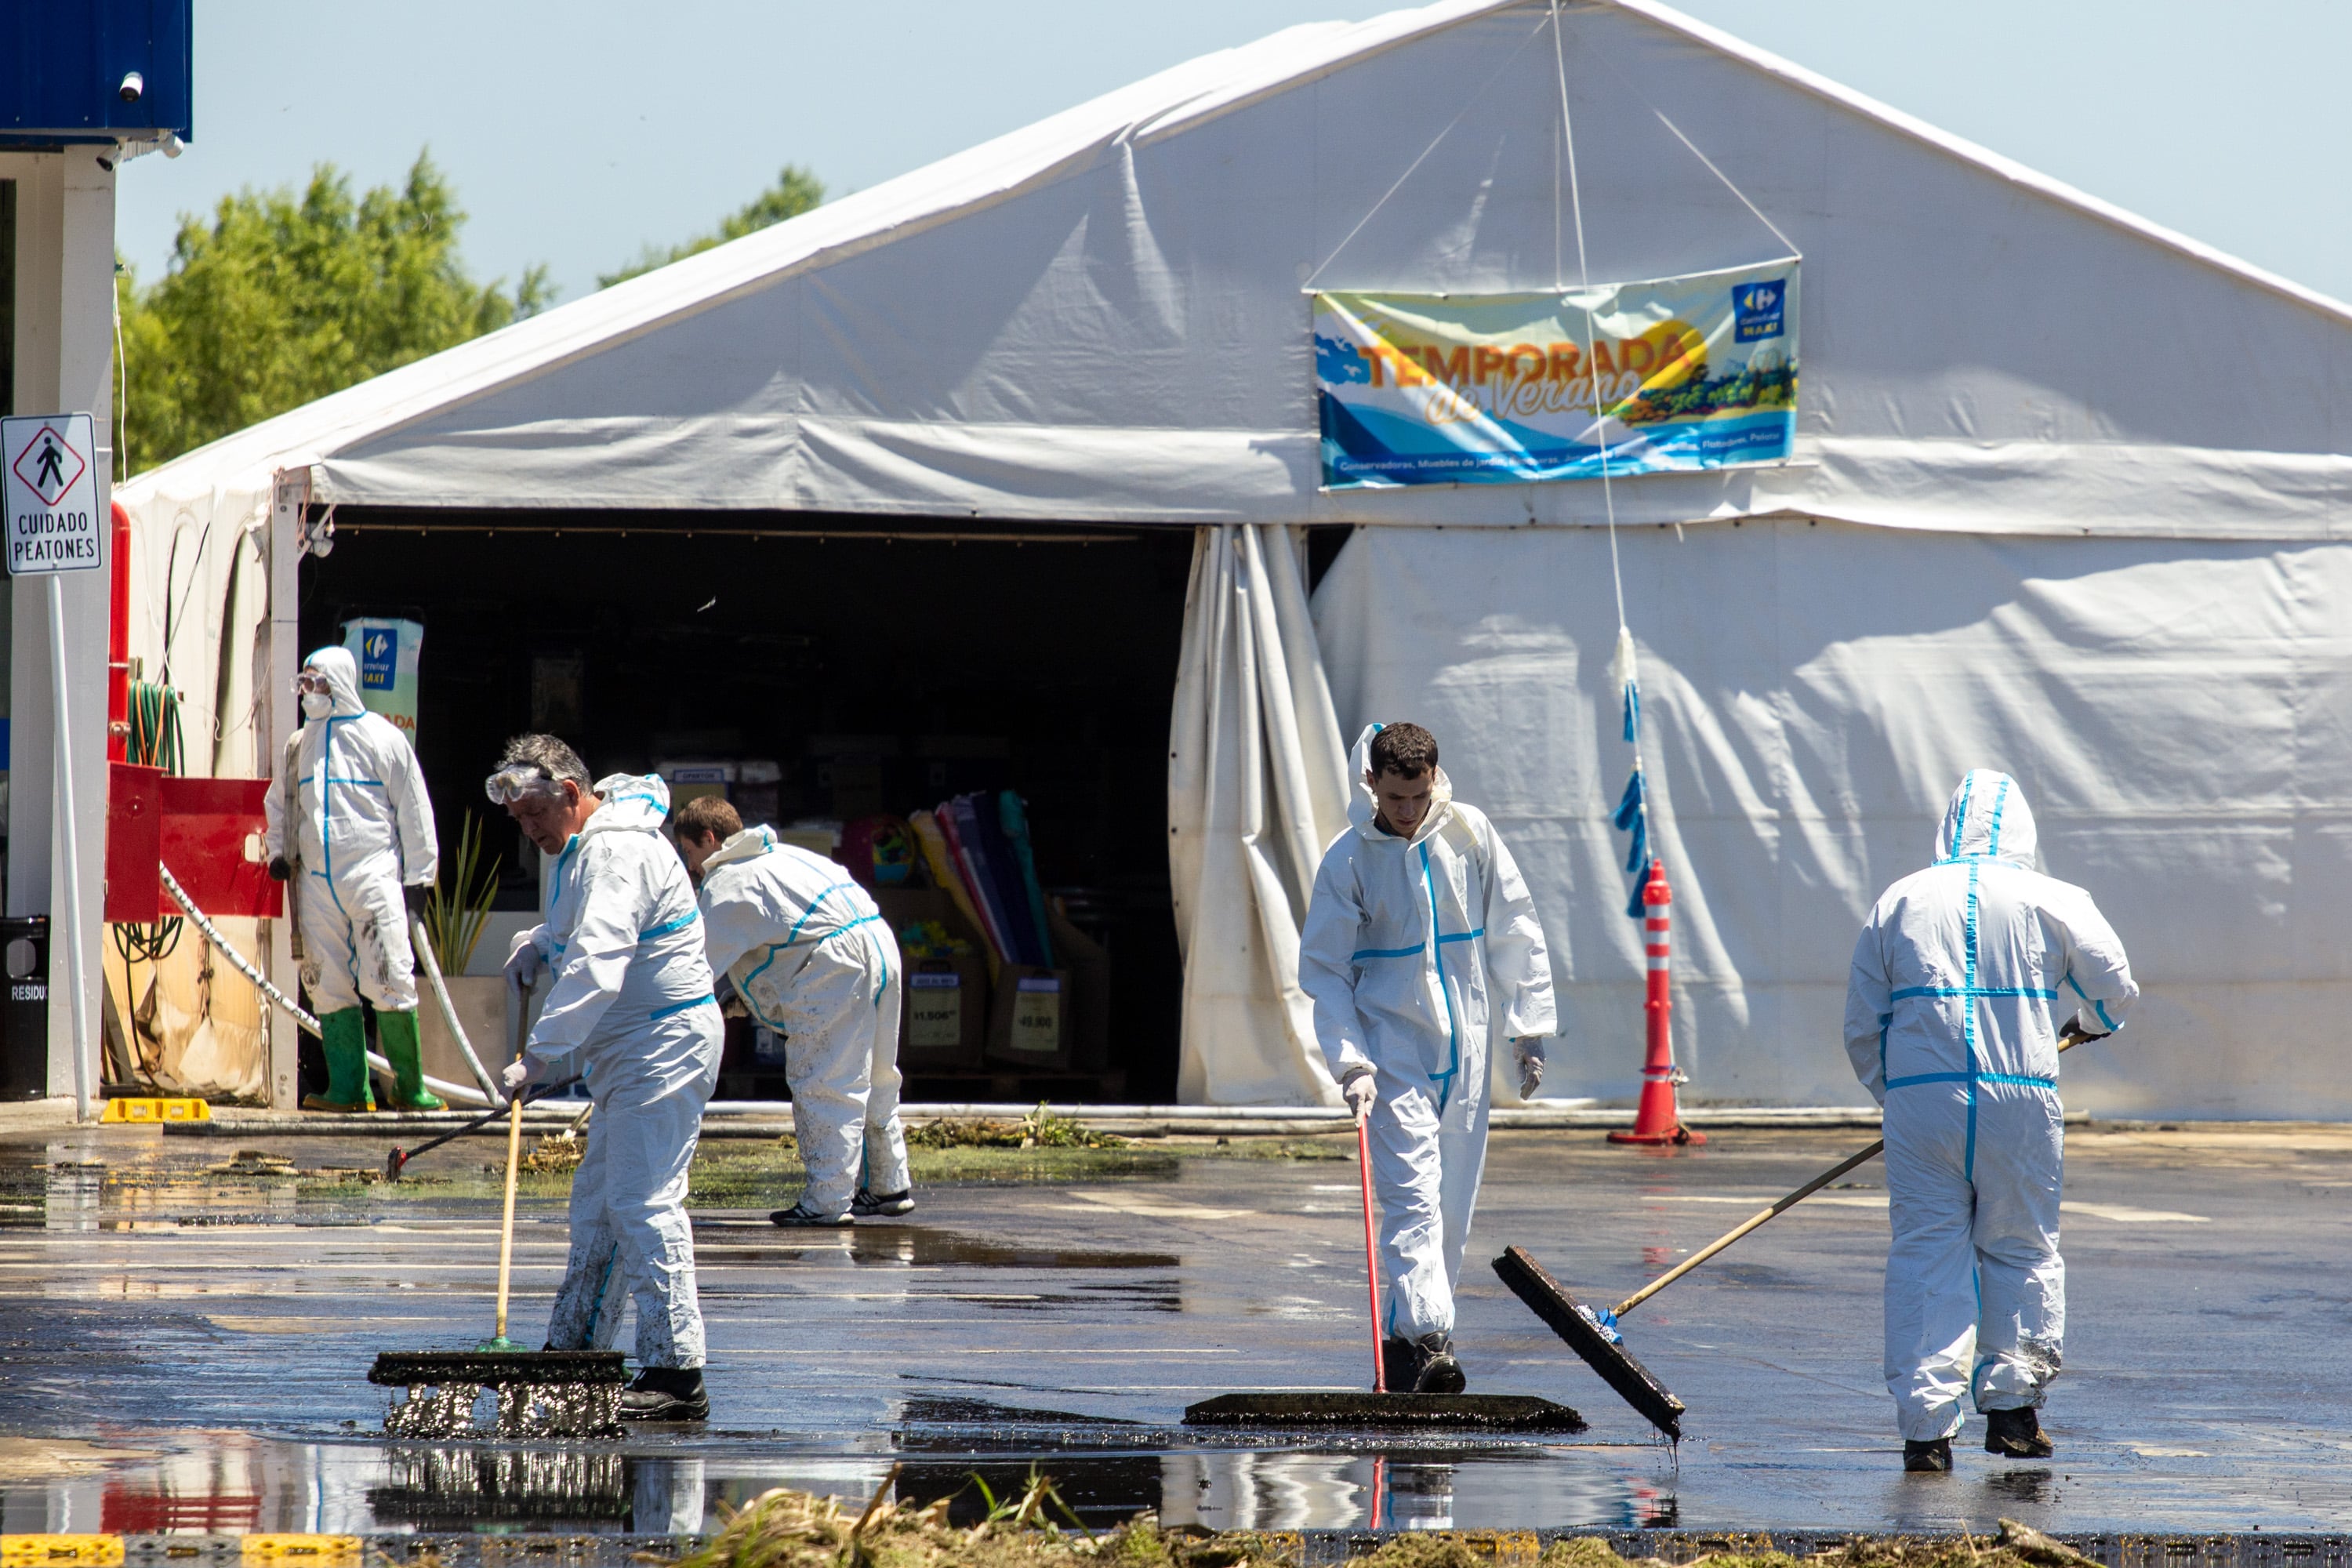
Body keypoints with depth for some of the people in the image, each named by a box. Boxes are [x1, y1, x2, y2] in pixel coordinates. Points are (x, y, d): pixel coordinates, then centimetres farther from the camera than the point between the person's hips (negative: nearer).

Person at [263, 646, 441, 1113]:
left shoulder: (381, 738, 1)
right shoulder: (298, 746, 17)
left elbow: (414, 811, 2)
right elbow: (279, 805, 31)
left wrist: (417, 877, -1)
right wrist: (278, 850, 14)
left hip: (372, 876, -5)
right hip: (316, 879, 5)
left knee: (388, 981, -10)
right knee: (328, 986, 1)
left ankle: (409, 1087, -2)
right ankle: (348, 1087, 5)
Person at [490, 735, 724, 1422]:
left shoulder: (618, 851, -20)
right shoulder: (580, 849, 15)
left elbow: (597, 964, -31)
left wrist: (541, 1053, -36)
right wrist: (539, 944, 13)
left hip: (664, 1045, -11)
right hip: (630, 1052, 11)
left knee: (643, 1201, -15)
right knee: (597, 1200, 15)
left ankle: (677, 1372, -18)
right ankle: (572, 1348, 24)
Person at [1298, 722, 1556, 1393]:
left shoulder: (1470, 834, 1)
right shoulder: (1348, 859, -7)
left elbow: (1516, 934, 9)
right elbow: (1324, 971, -3)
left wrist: (1529, 1029, 6)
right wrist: (1351, 1063, -13)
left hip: (1465, 1049, 4)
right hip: (1393, 1051, -4)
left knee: (1453, 1204, 6)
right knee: (1412, 1195, -16)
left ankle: (1404, 1337, 17)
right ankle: (1428, 1340, -26)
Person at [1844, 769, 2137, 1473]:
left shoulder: (1897, 903, 11)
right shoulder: (2052, 900, 6)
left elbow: (1861, 1029, 12)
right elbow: (2112, 985, 12)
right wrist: (2091, 1021, 34)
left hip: (1919, 1097, 1)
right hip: (2022, 1097, -1)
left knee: (1926, 1255, 2)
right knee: (2022, 1249, 13)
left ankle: (1926, 1427, -4)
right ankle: (2012, 1405, 13)